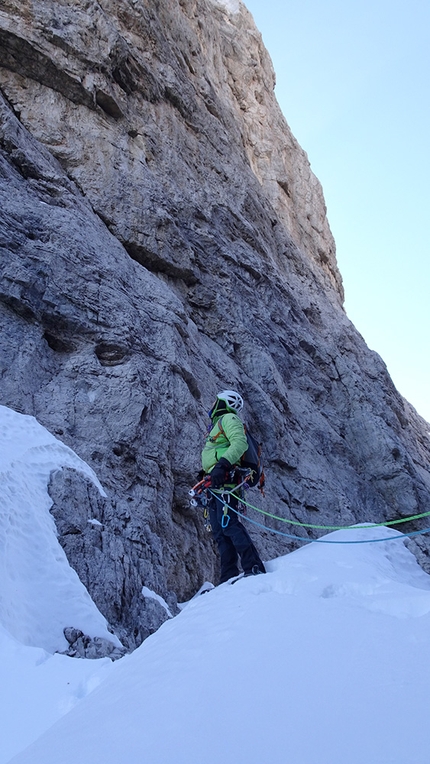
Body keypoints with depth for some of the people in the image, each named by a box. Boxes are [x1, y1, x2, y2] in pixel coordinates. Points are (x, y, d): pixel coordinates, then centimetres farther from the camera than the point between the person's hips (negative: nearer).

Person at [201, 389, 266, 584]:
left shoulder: (229, 418, 5)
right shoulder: (218, 424, 33)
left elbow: (240, 442, -15)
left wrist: (223, 463, -28)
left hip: (224, 480, -10)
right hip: (215, 484, 10)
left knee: (229, 524, -20)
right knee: (219, 532, 2)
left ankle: (253, 568, -23)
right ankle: (229, 578, 1)